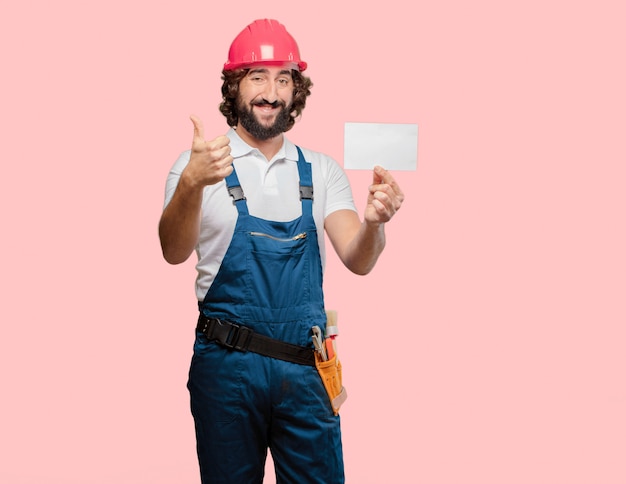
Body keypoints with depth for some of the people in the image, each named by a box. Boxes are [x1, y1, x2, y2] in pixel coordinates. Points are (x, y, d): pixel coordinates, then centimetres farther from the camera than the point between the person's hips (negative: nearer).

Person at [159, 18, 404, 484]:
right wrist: (192, 183, -37)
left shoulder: (322, 171, 7)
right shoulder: (199, 165, -1)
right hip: (227, 365, -2)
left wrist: (373, 221, -26)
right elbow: (174, 252, -17)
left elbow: (357, 259, -3)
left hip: (305, 368, 2)